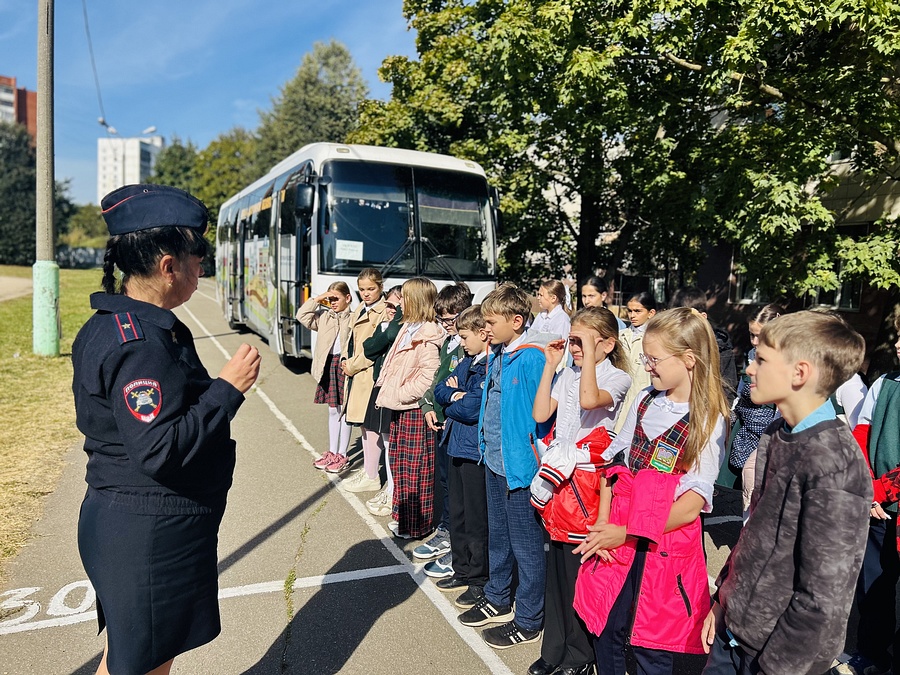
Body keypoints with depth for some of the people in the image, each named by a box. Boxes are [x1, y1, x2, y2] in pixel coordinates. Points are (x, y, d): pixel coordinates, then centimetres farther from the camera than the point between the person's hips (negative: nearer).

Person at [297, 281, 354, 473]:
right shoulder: (324, 316, 9)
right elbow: (302, 316, 4)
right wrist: (316, 299, 0)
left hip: (345, 365, -5)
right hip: (328, 365, 5)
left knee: (345, 411, 4)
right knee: (333, 411, 16)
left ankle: (342, 455, 14)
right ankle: (332, 452, 27)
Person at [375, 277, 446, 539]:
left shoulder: (427, 337, -18)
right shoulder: (408, 328, 12)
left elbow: (429, 377, -24)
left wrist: (399, 395, -19)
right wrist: (389, 393, 11)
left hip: (415, 409, -10)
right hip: (400, 408, 10)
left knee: (415, 468, 1)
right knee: (399, 463, 18)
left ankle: (416, 524, 13)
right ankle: (402, 515, 31)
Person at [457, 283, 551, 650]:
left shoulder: (531, 358, -21)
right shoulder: (497, 355, 6)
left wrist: (530, 461, -19)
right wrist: (486, 444, 16)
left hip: (519, 466, -9)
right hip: (495, 461, 9)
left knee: (526, 545, 8)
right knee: (498, 536, 24)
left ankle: (528, 621, 25)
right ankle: (497, 601, 42)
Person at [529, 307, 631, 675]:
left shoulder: (617, 378, -8)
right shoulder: (568, 374, 10)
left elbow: (589, 399, -29)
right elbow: (540, 414, 3)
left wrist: (590, 351, -23)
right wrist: (550, 365, 1)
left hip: (588, 478, -6)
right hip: (558, 475, 6)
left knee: (580, 566, 2)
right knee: (557, 564, 14)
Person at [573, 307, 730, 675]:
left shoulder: (711, 420, -9)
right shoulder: (645, 402, 6)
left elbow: (693, 503, -13)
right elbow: (614, 464, 6)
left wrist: (626, 532, -14)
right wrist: (603, 525, -5)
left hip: (667, 544, -4)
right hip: (615, 537, 4)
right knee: (605, 634, 12)